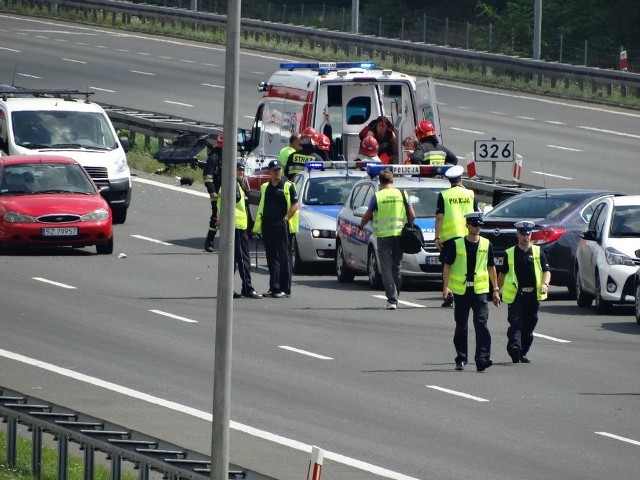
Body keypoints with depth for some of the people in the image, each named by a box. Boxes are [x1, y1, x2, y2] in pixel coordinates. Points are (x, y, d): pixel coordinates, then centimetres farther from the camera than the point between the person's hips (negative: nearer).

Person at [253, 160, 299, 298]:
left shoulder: (288, 186, 1)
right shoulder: (265, 187, 16)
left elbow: (295, 205, -3)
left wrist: (286, 218, -15)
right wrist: (258, 226, 11)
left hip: (282, 226, -6)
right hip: (267, 227, 6)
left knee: (284, 258, -5)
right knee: (271, 258, 8)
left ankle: (285, 289, -6)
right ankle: (273, 288, 12)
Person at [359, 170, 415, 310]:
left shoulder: (377, 197, -4)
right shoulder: (402, 195, 4)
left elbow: (367, 216, 3)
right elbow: (412, 215, 7)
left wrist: (361, 226, 23)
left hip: (383, 235, -3)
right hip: (399, 234, 3)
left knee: (386, 269, -2)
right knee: (396, 268, 15)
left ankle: (392, 300, -13)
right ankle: (394, 299, 20)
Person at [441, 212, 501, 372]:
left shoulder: (486, 245, 6)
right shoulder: (456, 245, 1)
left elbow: (491, 267, 14)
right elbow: (447, 265, 2)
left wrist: (496, 289, 13)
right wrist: (445, 286, -8)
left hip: (479, 291, 0)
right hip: (460, 290, 0)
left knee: (481, 323, -14)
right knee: (461, 326, 9)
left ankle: (482, 359, -19)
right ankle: (461, 359, 20)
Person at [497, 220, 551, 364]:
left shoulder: (538, 252, 9)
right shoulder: (509, 253, 8)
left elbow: (546, 271, 4)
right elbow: (502, 273, 15)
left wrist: (545, 284, -15)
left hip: (533, 295, 2)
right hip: (516, 294, -2)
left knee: (529, 325, 6)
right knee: (515, 322, -17)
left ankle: (523, 353, 17)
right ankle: (514, 347, -33)